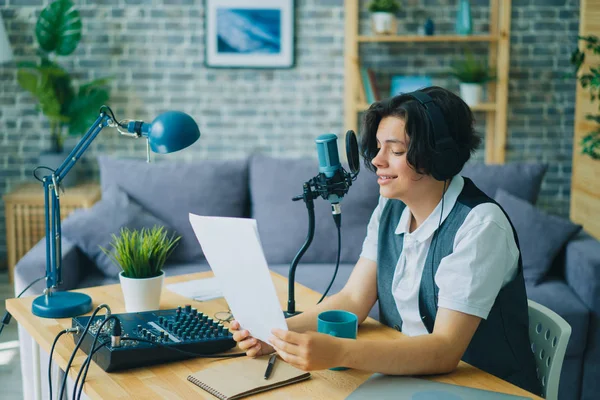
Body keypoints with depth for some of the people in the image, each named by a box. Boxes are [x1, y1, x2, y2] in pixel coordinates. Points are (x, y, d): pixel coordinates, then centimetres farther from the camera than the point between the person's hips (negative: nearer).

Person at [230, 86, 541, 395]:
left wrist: (338, 352, -37)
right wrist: (279, 331, -16)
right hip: (407, 376, 5)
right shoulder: (390, 208, 3)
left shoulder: (480, 226, -19)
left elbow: (445, 350, -26)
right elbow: (353, 300, 1)